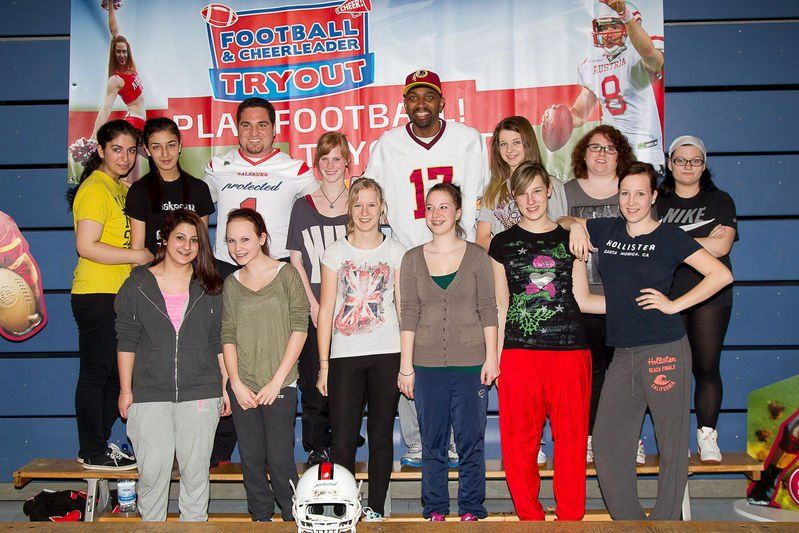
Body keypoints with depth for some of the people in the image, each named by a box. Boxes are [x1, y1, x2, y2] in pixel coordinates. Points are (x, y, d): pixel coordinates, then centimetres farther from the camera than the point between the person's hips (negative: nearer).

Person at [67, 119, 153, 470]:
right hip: (96, 294, -10)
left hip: (117, 295, 10)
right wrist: (137, 256, -15)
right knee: (96, 373, -1)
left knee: (115, 374, 14)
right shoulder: (95, 189, -11)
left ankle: (98, 445, 25)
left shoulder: (120, 189, 18)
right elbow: (86, 246, -20)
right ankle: (94, 453, 9)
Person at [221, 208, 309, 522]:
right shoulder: (231, 284, 9)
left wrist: (277, 380, -10)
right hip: (241, 387, 3)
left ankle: (294, 520, 15)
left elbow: (299, 328, -6)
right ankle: (260, 518, 24)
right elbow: (228, 335, 7)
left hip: (280, 386, -3)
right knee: (251, 459, 8)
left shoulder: (287, 275, -1)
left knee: (280, 460, -3)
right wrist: (236, 383, -5)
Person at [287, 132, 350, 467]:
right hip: (312, 307, 1)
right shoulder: (303, 206, 8)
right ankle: (316, 447, 12)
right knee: (313, 379, 0)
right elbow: (296, 260, 6)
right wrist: (313, 303, -5)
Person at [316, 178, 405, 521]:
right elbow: (326, 310, 5)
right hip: (345, 356, 0)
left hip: (387, 355, 0)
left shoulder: (396, 251, 7)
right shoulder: (336, 252, 7)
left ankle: (375, 509, 17)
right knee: (343, 441, -2)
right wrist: (324, 364, 1)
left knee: (381, 436, 6)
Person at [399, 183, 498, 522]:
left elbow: (488, 310, 3)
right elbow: (409, 315, 5)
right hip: (427, 365, 1)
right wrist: (406, 366, 1)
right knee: (432, 443, 7)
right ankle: (435, 512, 19)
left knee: (471, 442, 3)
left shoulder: (476, 255, 4)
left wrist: (491, 357, -3)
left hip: (470, 363, -1)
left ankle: (471, 511, 17)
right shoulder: (412, 259, 7)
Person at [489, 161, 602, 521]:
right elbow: (500, 304, 10)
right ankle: (530, 519, 15)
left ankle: (571, 519, 15)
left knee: (571, 438, 2)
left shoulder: (570, 239, 12)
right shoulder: (503, 243, 10)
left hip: (570, 351, 1)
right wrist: (494, 356, 4)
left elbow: (581, 299, 12)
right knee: (518, 441, 0)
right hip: (519, 353, 0)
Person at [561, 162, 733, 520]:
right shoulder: (608, 230, 11)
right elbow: (564, 221, 28)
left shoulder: (669, 237, -2)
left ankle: (664, 521, 15)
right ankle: (629, 521, 17)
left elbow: (721, 275, -6)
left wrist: (674, 305, -9)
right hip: (623, 354, 5)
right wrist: (575, 226, 6)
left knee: (672, 445, 2)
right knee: (606, 444, 5)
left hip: (665, 351, -5)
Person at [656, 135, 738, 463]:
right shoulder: (656, 201, 10)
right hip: (666, 297, 0)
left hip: (710, 296, 0)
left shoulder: (720, 200, 8)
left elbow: (721, 246, -7)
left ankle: (707, 437, 12)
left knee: (707, 367, 2)